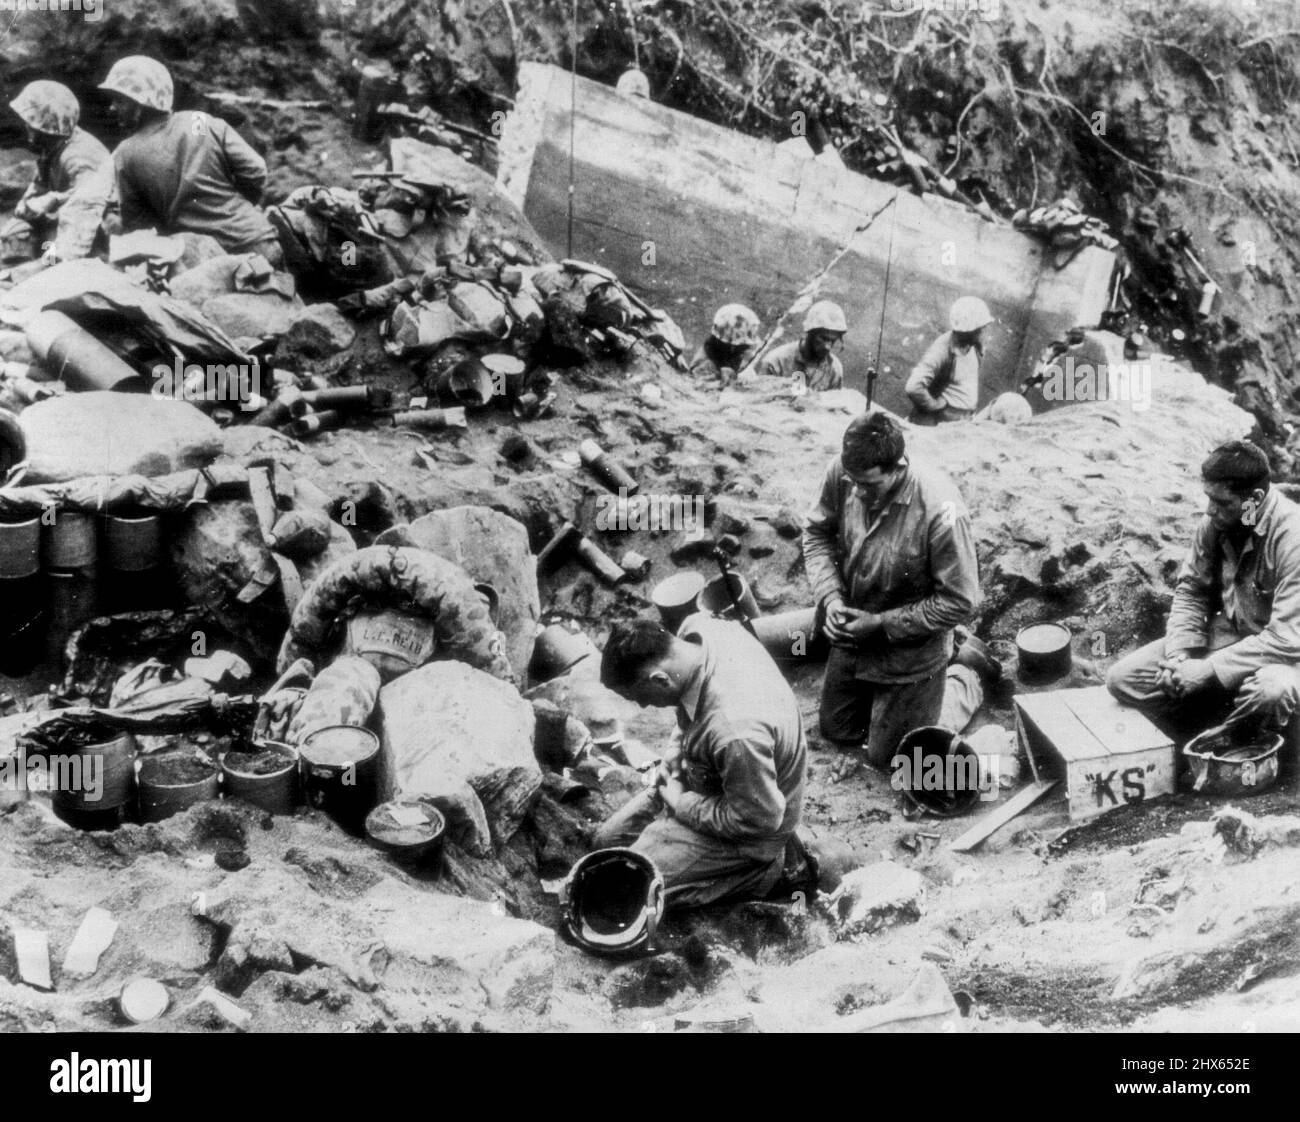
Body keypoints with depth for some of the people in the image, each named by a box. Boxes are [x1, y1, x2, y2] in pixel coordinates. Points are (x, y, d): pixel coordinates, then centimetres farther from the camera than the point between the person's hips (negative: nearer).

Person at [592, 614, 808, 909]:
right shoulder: (697, 628, -19)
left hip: (746, 837, -9)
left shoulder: (736, 731, -43)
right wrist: (679, 760, -2)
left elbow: (758, 820, -28)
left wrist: (681, 804, -16)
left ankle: (766, 870, 2)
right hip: (706, 782, 9)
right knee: (606, 840, 14)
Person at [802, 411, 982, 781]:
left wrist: (882, 624, -22)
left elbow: (959, 602, -25)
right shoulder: (842, 474, -21)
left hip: (910, 653, -5)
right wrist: (830, 596, -15)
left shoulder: (941, 512, -35)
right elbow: (817, 532, -1)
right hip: (851, 638, 5)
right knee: (835, 729, 21)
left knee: (887, 756, 14)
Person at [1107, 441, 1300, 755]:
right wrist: (1178, 655, -13)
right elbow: (1191, 591, 4)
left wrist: (1206, 670, -27)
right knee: (1122, 679, -6)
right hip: (1229, 633, 6)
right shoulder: (1215, 523, -8)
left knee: (1271, 692, -42)